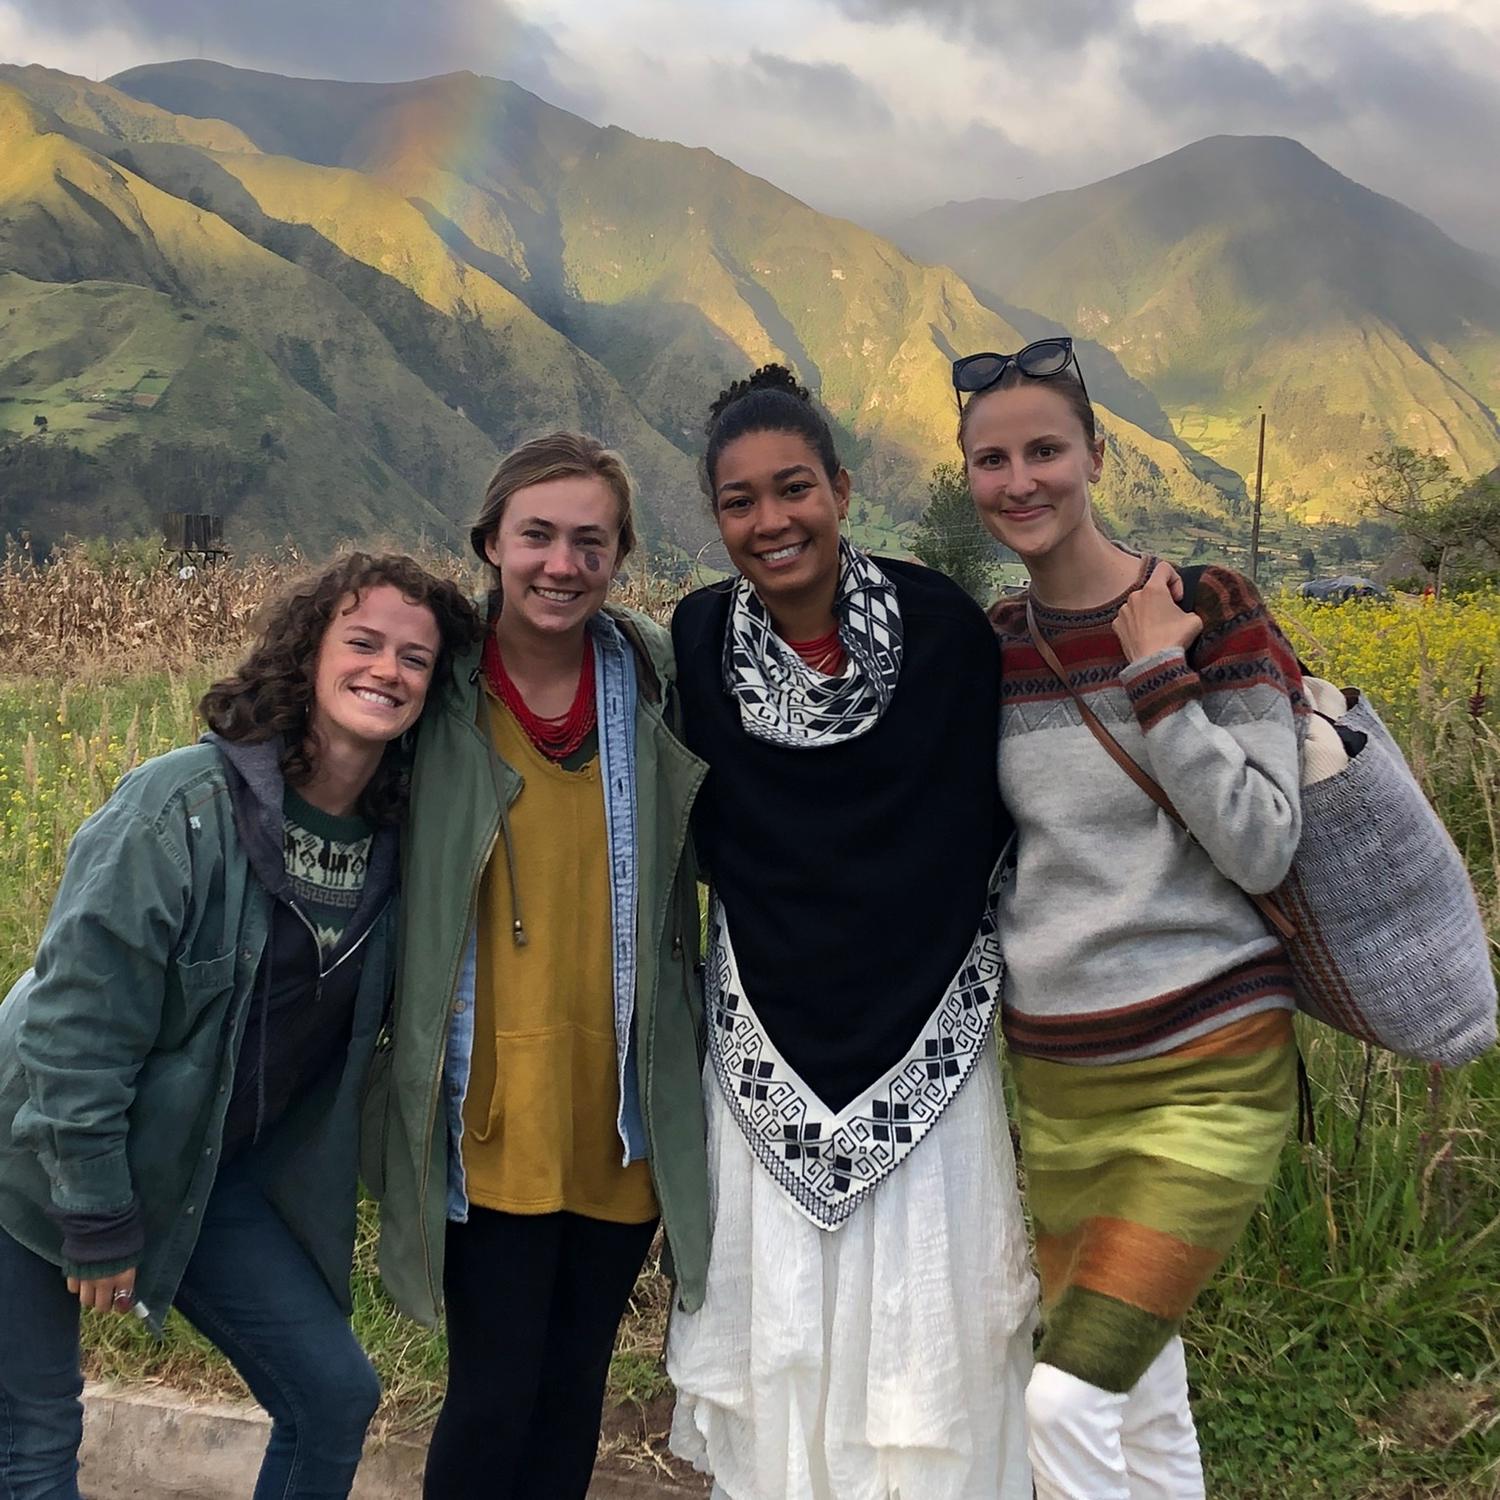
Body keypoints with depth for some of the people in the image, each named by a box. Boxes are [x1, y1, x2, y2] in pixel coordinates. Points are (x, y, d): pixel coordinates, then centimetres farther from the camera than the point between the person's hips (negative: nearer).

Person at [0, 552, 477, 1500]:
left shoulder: (400, 836, -5)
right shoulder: (185, 805, -22)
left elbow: (357, 1034, 8)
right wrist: (99, 1225, -17)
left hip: (216, 1175, 6)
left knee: (336, 1394, 6)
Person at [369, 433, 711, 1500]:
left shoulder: (658, 681, -1)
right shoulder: (438, 692, -7)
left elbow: (709, 850, 12)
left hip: (624, 1119, 3)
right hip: (492, 1120, -2)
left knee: (576, 1390, 17)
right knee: (495, 1398, 5)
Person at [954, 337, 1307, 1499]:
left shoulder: (1209, 613, -10)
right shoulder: (984, 651, 5)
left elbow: (1263, 850, -15)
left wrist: (1158, 678, -19)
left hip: (1206, 1073, -5)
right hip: (1057, 1082, 6)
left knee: (1064, 1405, -12)